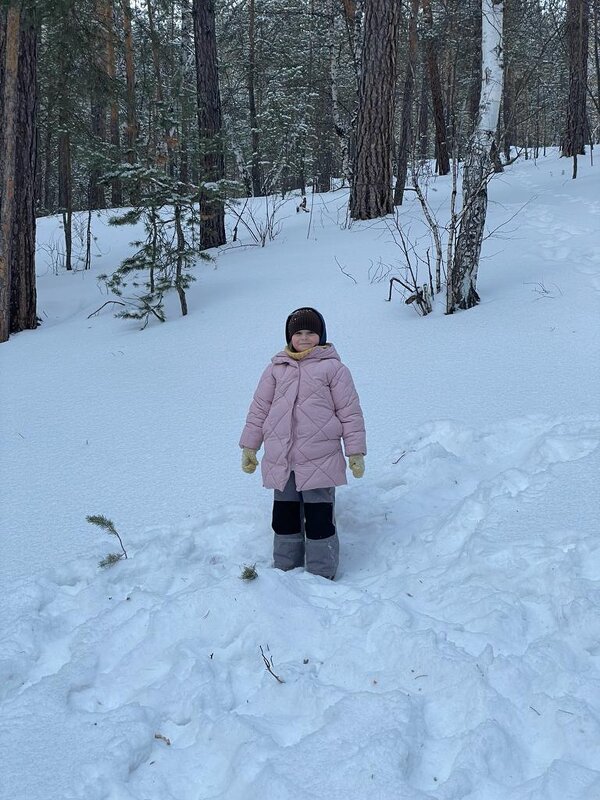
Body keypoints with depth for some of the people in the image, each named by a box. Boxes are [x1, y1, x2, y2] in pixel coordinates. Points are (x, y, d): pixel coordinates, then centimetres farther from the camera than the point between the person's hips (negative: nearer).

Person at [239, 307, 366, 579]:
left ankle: (322, 576, 12)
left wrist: (355, 452, -3)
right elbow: (259, 409, 15)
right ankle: (285, 572, 26)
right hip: (280, 462, 4)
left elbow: (350, 412, 1)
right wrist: (249, 446, 13)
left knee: (319, 519, -1)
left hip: (319, 461, -4)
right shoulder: (276, 368, 12)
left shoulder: (333, 368, 2)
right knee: (285, 517, 12)